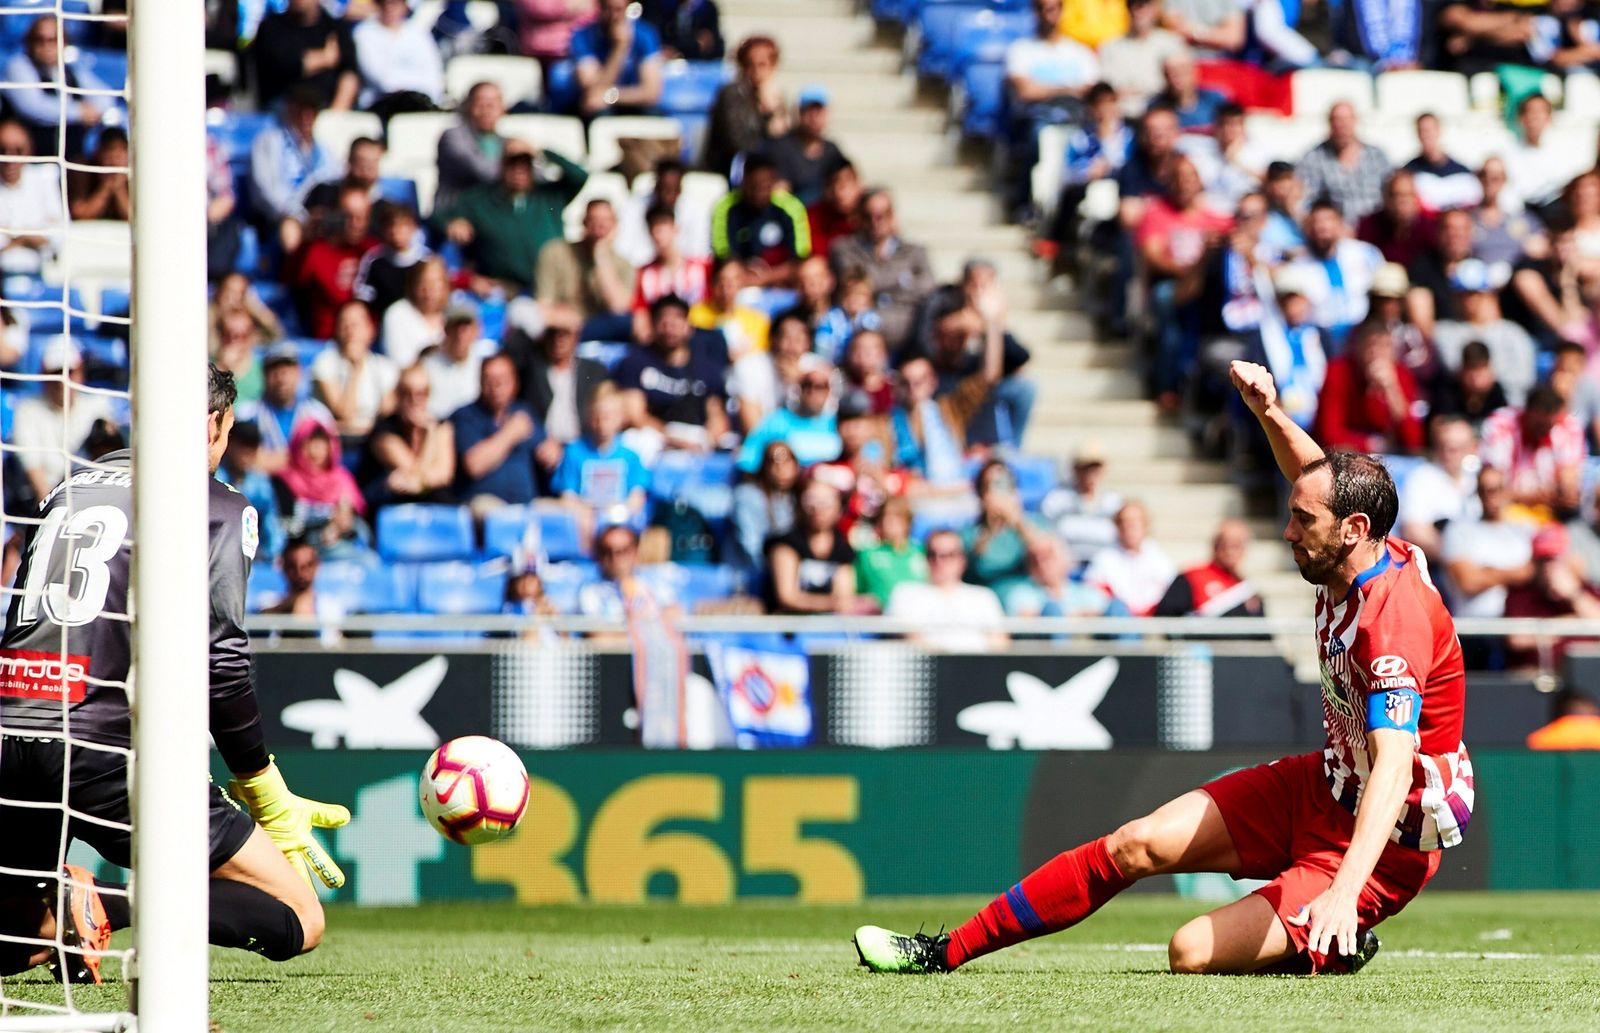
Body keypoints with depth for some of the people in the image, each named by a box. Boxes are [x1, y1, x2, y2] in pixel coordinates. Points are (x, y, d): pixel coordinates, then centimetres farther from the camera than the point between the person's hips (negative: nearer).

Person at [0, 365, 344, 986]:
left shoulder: (73, 486, 23)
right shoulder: (220, 508, 5)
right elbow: (220, 659, -6)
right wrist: (270, 802, 2)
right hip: (104, 749, -6)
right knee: (298, 921, -1)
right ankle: (113, 906, -23)